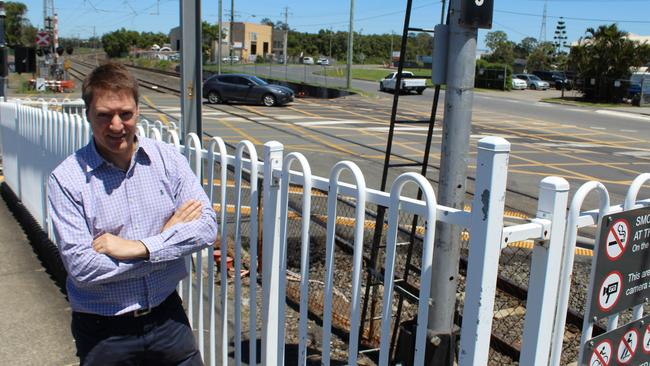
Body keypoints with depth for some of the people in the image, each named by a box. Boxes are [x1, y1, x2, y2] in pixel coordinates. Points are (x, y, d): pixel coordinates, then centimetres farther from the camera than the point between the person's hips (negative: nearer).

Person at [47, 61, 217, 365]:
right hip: (103, 331, -2)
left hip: (167, 315, 2)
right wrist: (167, 236, -14)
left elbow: (207, 226, -10)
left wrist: (138, 247, -20)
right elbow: (80, 267, -19)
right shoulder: (66, 179, -12)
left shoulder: (167, 159, -4)